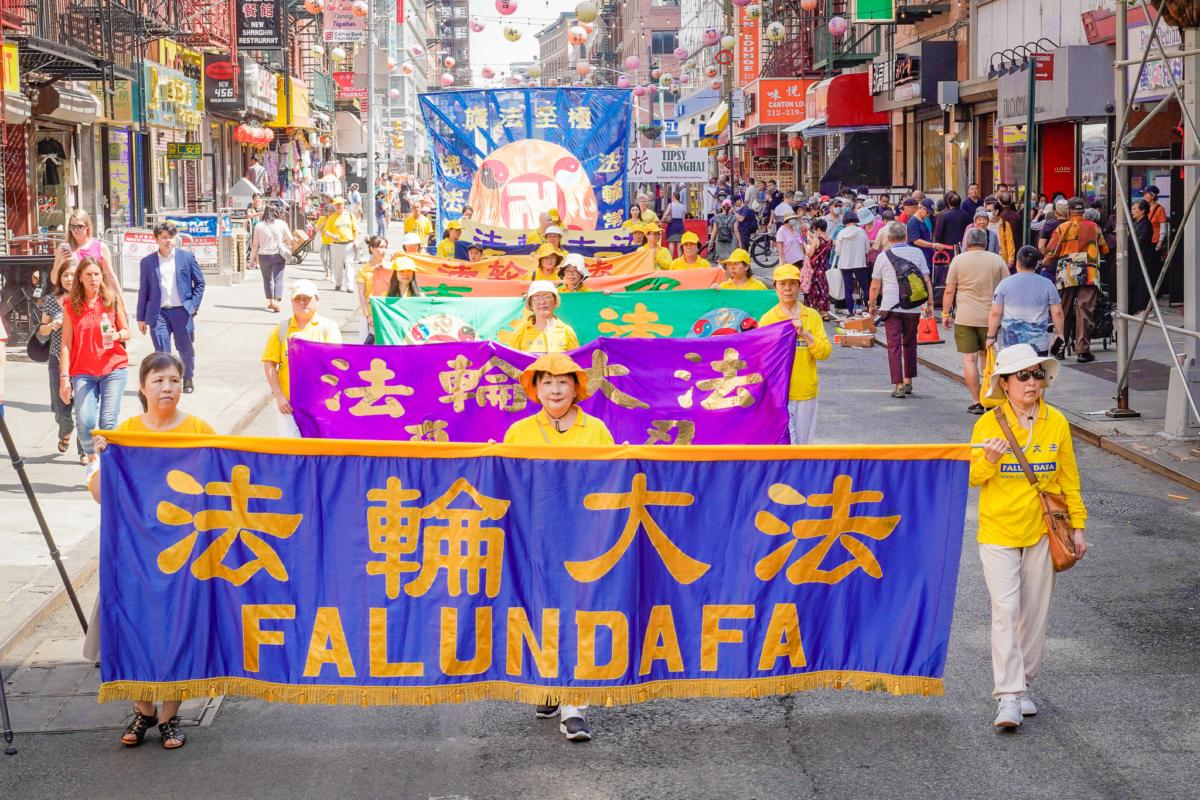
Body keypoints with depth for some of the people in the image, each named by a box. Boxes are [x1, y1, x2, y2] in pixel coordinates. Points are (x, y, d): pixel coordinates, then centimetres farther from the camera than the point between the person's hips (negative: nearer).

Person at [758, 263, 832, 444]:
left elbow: (825, 352, -1)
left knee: (803, 443, 9)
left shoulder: (812, 316, 7)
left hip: (806, 392, 3)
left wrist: (804, 334, -12)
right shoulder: (767, 319, 0)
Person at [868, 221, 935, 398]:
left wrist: (872, 305, 17)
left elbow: (875, 286, 3)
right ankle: (908, 381, 25)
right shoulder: (917, 253, 2)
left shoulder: (883, 256, 0)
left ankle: (898, 385, -9)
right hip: (913, 307, 2)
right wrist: (930, 303, 9)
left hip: (890, 307, -2)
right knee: (909, 344, 16)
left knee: (894, 345, -2)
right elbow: (926, 281, 2)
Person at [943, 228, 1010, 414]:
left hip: (965, 318, -2)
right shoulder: (997, 260, 4)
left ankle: (976, 402, -3)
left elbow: (949, 291, -2)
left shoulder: (958, 260, 0)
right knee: (987, 356, 18)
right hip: (990, 316, 2)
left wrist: (946, 314, 7)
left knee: (969, 359, 0)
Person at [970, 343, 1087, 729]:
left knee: (1035, 612, 8)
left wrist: (1077, 525, 7)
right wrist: (989, 460, -21)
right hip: (998, 531, -3)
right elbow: (973, 478, 0)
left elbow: (1069, 478, 8)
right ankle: (1008, 696, -12)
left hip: (1042, 531, 3)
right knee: (1005, 609, -12)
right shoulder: (988, 424, -6)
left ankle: (1023, 685, 22)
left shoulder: (1056, 423, 1)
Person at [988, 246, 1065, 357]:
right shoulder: (1047, 284, 2)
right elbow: (1057, 312, 1)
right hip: (1038, 344, 1)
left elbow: (995, 313, -3)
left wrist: (991, 337, 5)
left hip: (1009, 343, -1)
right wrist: (1059, 335, 12)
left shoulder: (1005, 283, -1)